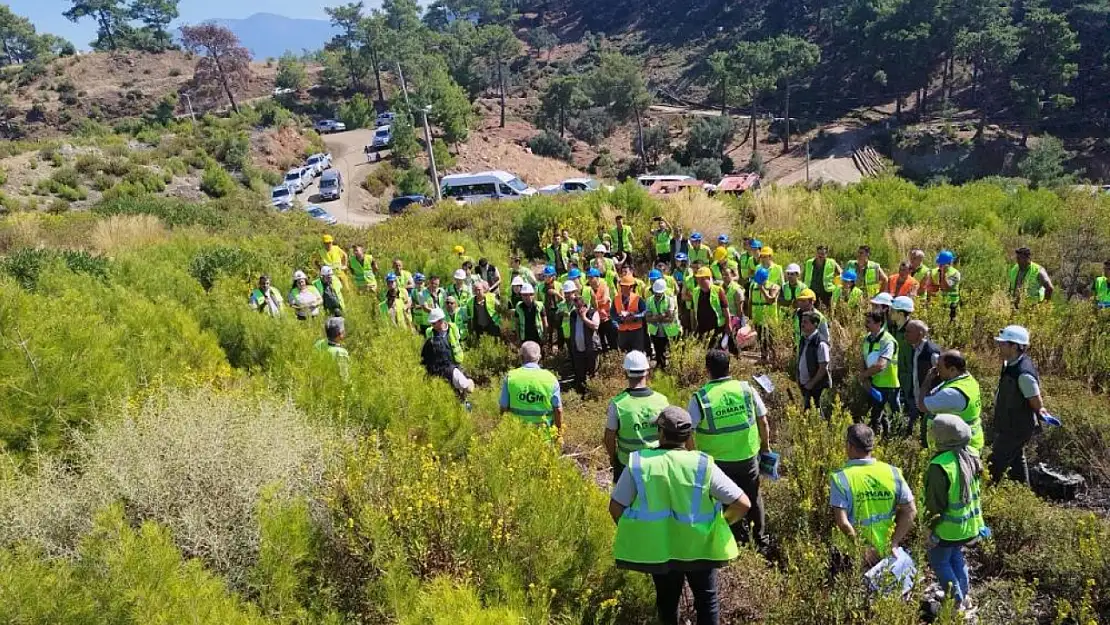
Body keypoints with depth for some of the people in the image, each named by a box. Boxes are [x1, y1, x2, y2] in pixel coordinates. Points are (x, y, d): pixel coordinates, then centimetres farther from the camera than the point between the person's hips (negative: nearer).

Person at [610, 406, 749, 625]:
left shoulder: (639, 463, -14)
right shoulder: (703, 465, -16)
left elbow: (616, 508, -8)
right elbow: (742, 504, -15)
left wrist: (635, 533, 9)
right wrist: (721, 523, 4)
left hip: (657, 549, 1)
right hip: (699, 548, -1)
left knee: (666, 601, 25)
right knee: (707, 600, 22)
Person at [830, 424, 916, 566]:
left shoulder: (840, 478, -15)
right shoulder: (892, 473, -4)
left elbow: (842, 522, -21)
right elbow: (910, 511, -3)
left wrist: (861, 548, -12)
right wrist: (894, 542, -2)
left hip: (854, 556, -3)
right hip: (887, 553, 3)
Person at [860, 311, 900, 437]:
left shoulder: (887, 341, -19)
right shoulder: (867, 339, 5)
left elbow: (880, 365, -29)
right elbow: (865, 362, 11)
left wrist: (863, 375, -16)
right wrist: (866, 379, -5)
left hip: (888, 385, -7)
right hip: (873, 384, 7)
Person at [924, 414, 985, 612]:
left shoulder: (940, 466, -29)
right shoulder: (971, 458, -5)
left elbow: (935, 503, -22)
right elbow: (975, 492, 8)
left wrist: (932, 529, -8)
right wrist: (979, 522, 18)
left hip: (948, 528, -7)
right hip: (970, 525, 7)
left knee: (940, 562, 13)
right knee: (956, 556, 27)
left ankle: (957, 602, 16)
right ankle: (965, 595, 34)